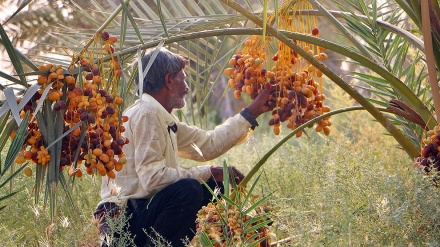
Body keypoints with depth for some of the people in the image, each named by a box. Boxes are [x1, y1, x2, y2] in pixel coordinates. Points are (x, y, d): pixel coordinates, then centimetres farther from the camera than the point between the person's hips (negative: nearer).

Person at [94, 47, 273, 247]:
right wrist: (208, 172, -18)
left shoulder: (162, 117, 14)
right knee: (189, 189, -29)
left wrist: (252, 112, 21)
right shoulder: (147, 114, -15)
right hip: (125, 218, -10)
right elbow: (153, 177, -25)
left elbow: (208, 144, 17)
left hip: (143, 210, 10)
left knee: (215, 186, 11)